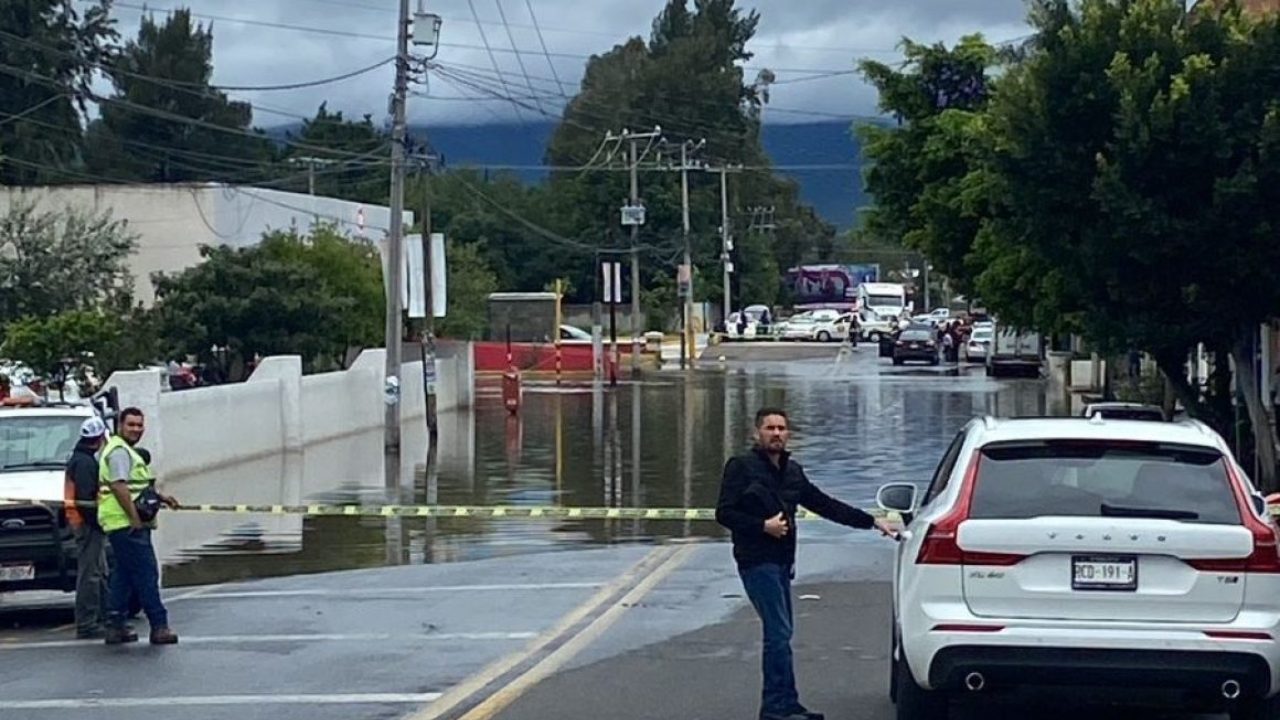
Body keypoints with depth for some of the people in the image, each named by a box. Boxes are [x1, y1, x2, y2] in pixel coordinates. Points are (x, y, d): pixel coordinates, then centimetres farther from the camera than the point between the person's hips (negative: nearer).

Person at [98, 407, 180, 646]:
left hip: (126, 525, 11)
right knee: (146, 574, -10)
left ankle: (115, 627, 15)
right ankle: (159, 626, -10)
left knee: (123, 575, 13)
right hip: (128, 525, -11)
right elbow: (119, 487, -22)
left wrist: (160, 496, 22)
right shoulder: (119, 451, -12)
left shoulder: (127, 451, 22)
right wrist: (135, 517, -23)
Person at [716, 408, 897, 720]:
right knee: (779, 633, -12)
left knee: (781, 634, 10)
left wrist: (871, 522, 16)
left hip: (781, 563, 7)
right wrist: (762, 526, -19)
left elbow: (826, 505, 18)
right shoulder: (742, 467, -5)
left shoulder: (792, 472, 15)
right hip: (757, 562, -7)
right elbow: (724, 513, -9)